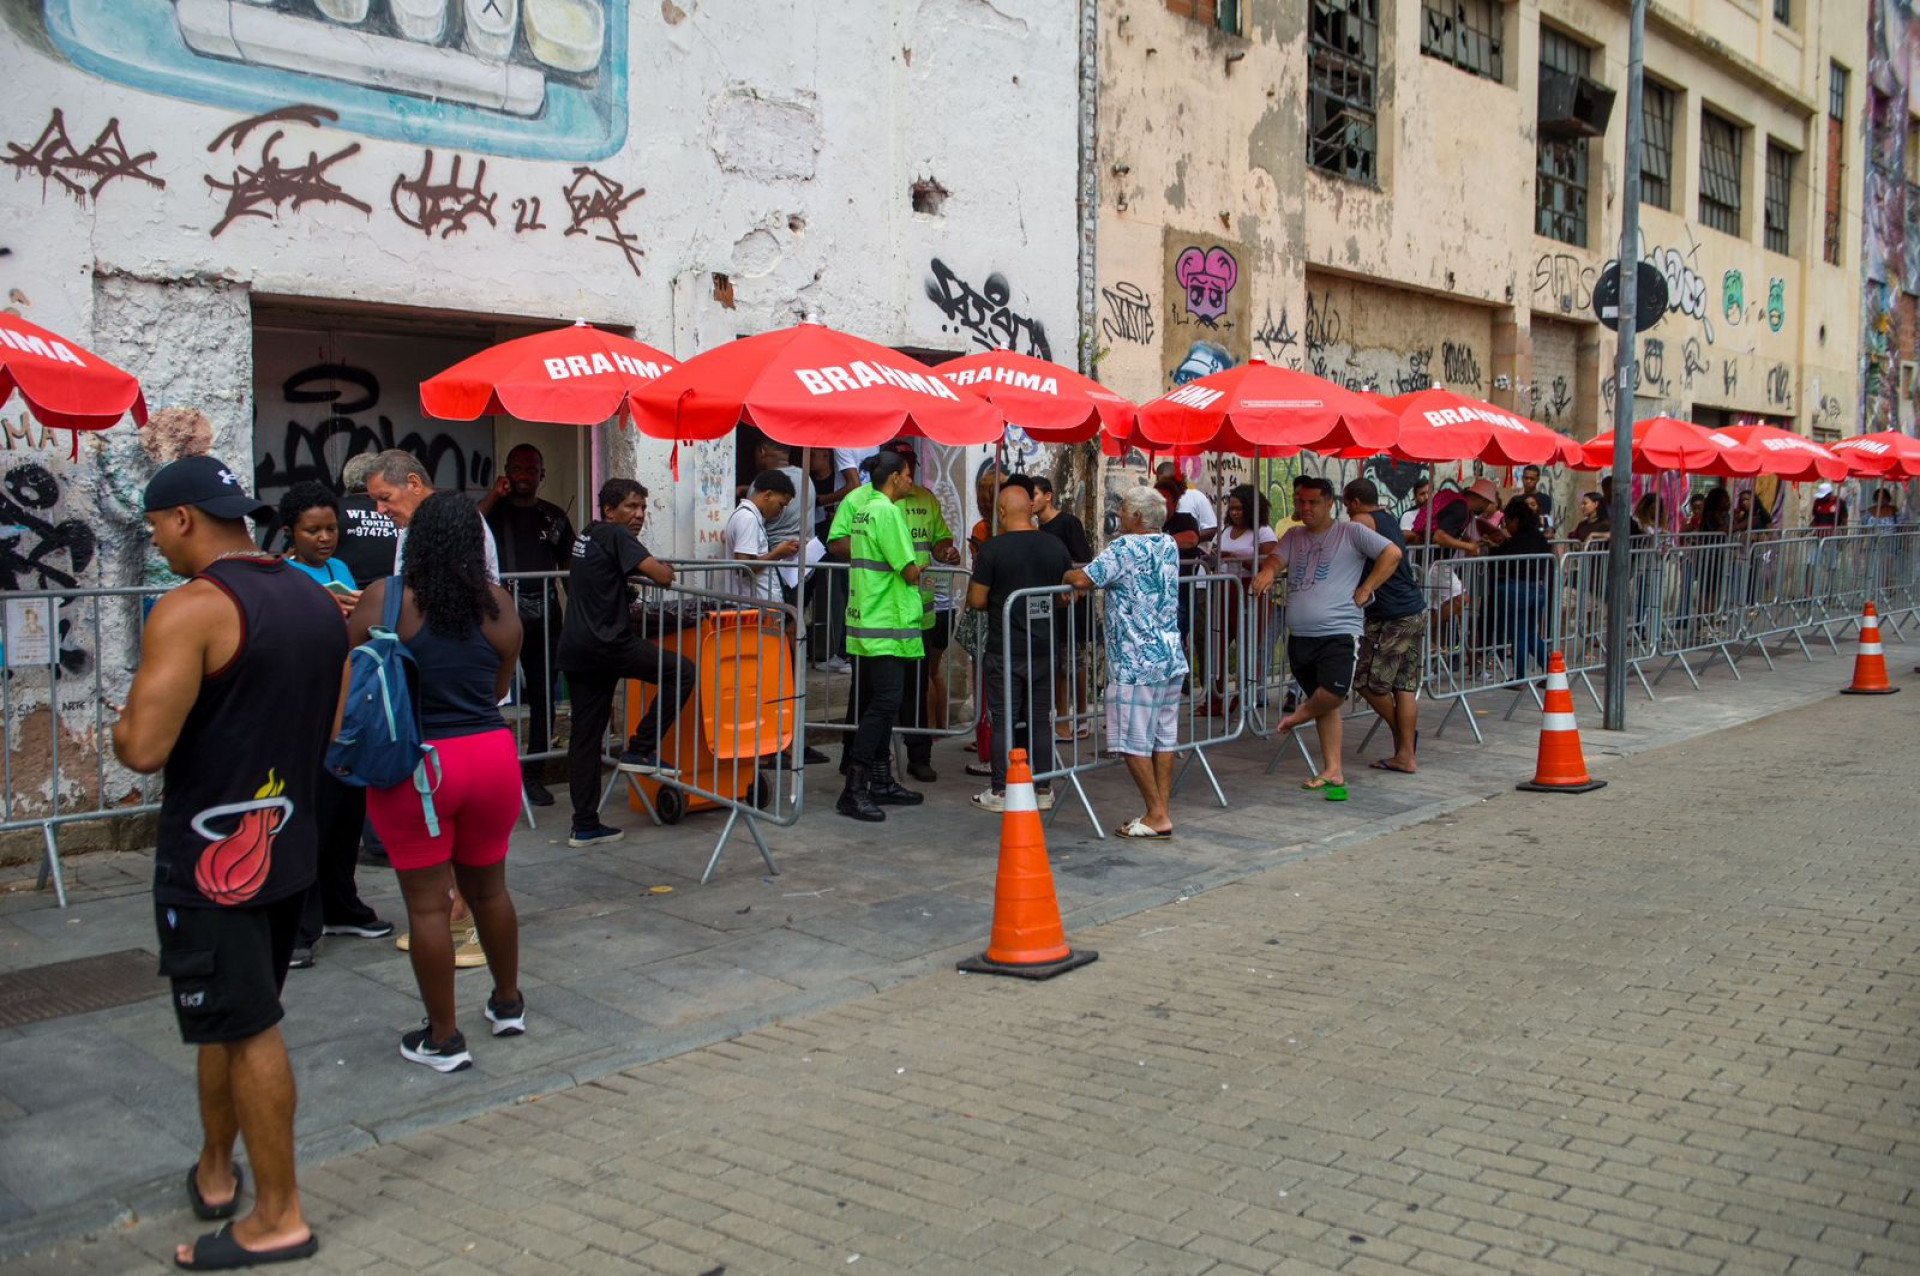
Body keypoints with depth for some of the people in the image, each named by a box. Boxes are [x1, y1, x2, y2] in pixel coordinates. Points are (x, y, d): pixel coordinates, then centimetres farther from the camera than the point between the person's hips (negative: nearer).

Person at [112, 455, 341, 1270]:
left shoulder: (192, 609, -18)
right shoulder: (316, 601, 7)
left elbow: (143, 748, -22)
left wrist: (122, 726, -2)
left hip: (213, 856, -8)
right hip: (291, 844, 8)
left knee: (248, 1031, 2)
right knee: (229, 1016, 22)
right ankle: (215, 1170, 36)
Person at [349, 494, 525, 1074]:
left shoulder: (384, 599, -9)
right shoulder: (498, 604, -1)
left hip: (414, 765, -3)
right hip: (491, 758, 3)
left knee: (428, 904, 6)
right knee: (488, 886, 21)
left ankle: (443, 1038, 14)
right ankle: (509, 1004, 37)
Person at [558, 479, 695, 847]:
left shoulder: (587, 535, 20)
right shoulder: (615, 535, -7)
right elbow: (661, 575, -17)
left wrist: (633, 574, 26)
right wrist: (665, 571, 6)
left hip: (574, 648, 9)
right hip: (606, 642, -9)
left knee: (585, 734, 10)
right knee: (681, 672, -3)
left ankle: (584, 826, 13)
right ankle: (640, 749, -2)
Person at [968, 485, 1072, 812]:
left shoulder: (993, 548, -12)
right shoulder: (1056, 546, 2)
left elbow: (976, 601, -10)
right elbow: (1067, 595, 10)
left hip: (1005, 649, -4)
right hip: (1044, 647, 4)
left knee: (1004, 721, 3)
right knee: (1039, 720, 11)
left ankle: (1000, 791, 7)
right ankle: (1043, 789, 16)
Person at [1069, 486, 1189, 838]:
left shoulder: (1125, 548, -14)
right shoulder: (1169, 545, 11)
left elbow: (1082, 580, -20)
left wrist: (1066, 575, 2)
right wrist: (1095, 583, 21)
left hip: (1136, 662, -8)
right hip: (1172, 657, 8)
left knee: (1134, 742, -1)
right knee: (1164, 737, 10)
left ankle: (1157, 816, 1)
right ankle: (1163, 811, 14)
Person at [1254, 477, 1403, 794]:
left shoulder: (1351, 533, 0)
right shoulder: (1293, 537, 17)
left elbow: (1392, 554, -3)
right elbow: (1277, 560, 4)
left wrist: (1365, 590, -8)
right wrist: (1267, 572, -20)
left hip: (1339, 632, -5)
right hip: (1300, 635, 5)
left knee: (1333, 694, -22)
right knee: (1325, 703, 10)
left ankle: (1303, 713, 13)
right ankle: (1333, 771, 14)